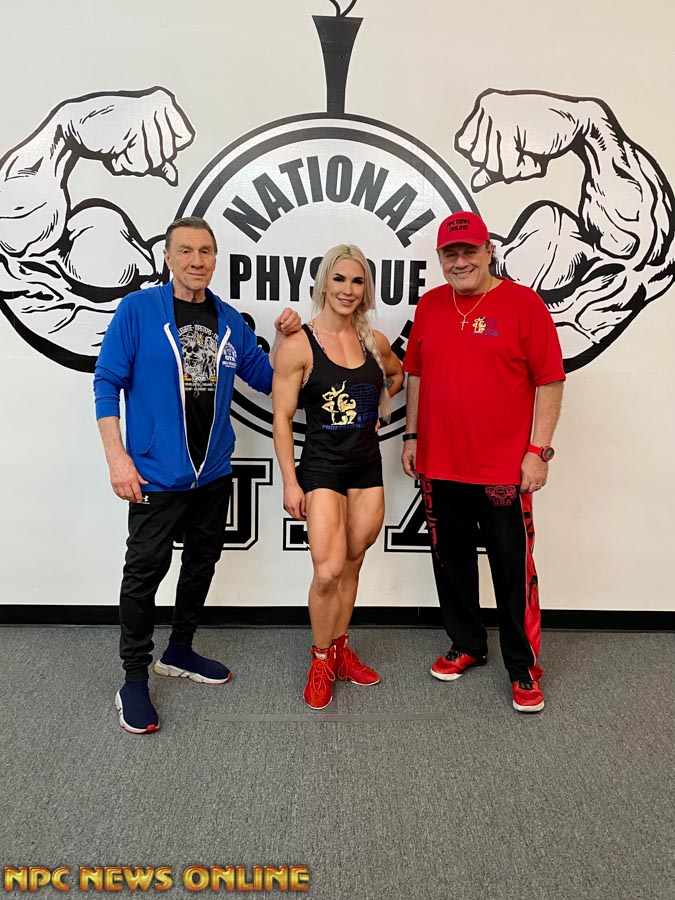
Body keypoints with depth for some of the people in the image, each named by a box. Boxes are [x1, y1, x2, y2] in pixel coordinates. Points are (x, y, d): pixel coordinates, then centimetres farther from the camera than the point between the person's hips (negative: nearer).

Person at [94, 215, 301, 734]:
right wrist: (118, 458, -15)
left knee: (203, 561, 16)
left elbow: (267, 379, 14)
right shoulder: (138, 310, -8)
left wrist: (285, 338, -3)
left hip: (214, 472, 6)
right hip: (156, 474, -5)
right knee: (146, 569, 1)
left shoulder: (229, 321, 6)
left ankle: (180, 652, 36)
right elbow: (107, 384, -8)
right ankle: (134, 680, 18)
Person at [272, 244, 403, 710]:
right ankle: (321, 660, 12)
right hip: (323, 466, -5)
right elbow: (282, 418, -10)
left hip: (368, 465, 5)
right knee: (328, 571, -12)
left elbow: (397, 375, 26)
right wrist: (290, 482, -12)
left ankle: (340, 650, 31)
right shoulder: (299, 344, -10)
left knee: (353, 564, 13)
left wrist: (376, 406, 10)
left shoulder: (374, 341, 4)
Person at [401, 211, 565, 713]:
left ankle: (524, 667, 23)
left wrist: (538, 450, -11)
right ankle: (467, 647, 35)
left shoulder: (523, 303, -6)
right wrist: (412, 436, 12)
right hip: (440, 466, 5)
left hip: (504, 468, -4)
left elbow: (549, 381, -7)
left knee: (514, 571, 5)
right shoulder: (430, 305, 8)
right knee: (452, 561, 15)